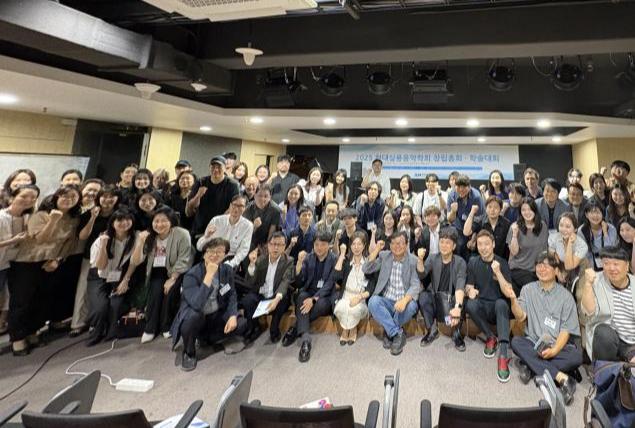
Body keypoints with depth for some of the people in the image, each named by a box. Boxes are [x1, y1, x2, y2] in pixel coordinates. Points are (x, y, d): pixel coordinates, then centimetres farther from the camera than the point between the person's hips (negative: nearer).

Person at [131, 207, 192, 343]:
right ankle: (150, 328, -9)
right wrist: (140, 242, -18)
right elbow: (136, 262, -4)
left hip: (176, 272, -3)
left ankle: (166, 327, -4)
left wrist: (172, 279, -20)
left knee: (169, 292, -27)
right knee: (156, 291, -25)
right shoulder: (150, 237, 1)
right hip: (157, 272, 3)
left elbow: (183, 261, -14)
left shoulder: (181, 234, -14)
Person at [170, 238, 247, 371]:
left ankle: (207, 337, 10)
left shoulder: (227, 270, -7)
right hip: (195, 317, -4)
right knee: (193, 315, -38)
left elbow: (232, 295, 2)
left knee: (241, 325, -18)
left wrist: (233, 316, -17)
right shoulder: (191, 275, -24)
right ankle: (188, 353, -7)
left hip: (216, 315, 5)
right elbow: (196, 304, -38)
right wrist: (209, 275, -40)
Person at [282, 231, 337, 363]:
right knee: (302, 297, -32)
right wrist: (299, 262, -17)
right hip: (308, 292, 2)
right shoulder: (308, 257, 6)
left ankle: (295, 329, -18)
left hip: (325, 296, -2)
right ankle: (305, 338, -39)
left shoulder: (334, 260, -3)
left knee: (321, 304, -35)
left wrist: (314, 299, -24)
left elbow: (330, 284, -11)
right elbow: (298, 281, -2)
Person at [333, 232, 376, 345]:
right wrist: (342, 254, -7)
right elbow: (336, 277, -10)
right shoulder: (346, 261, 9)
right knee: (341, 308, -32)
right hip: (345, 296, 1)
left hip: (362, 299, -1)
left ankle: (352, 329, -1)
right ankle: (346, 329, -2)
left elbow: (372, 287, -2)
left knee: (355, 309, -34)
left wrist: (360, 297, -20)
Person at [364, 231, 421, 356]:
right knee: (373, 302, -29)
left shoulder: (413, 260, -2)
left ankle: (389, 332, -7)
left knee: (411, 306, -34)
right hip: (386, 301, 1)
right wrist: (376, 249, -8)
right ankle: (398, 333, -18)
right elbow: (366, 270, -1)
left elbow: (415, 285, -11)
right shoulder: (384, 256, 7)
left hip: (404, 301, -1)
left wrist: (405, 300, -31)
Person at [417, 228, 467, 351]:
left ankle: (456, 333, -1)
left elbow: (460, 286, -22)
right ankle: (432, 329, -7)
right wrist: (420, 260, -30)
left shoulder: (460, 262, -7)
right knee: (423, 296, -30)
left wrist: (458, 307, -40)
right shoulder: (432, 258, 1)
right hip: (435, 297, 2)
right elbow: (421, 275, -11)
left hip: (452, 298, -2)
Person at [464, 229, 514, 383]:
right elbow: (468, 287, 5)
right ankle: (491, 338, -12)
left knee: (501, 303, -37)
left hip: (497, 307, -1)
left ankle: (503, 356, -44)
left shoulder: (502, 263, 0)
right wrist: (470, 291, -20)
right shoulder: (473, 262, 5)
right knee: (470, 304, -34)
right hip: (481, 306, 2)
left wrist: (498, 272, -22)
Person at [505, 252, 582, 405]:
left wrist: (554, 350, -22)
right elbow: (520, 317, -5)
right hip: (533, 344, 1)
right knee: (516, 342, -29)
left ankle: (531, 367, -24)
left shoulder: (565, 296, 2)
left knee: (577, 355, -30)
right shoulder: (528, 289, 6)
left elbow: (566, 329, -5)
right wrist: (513, 299, -25)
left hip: (558, 346, -1)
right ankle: (561, 377, -32)